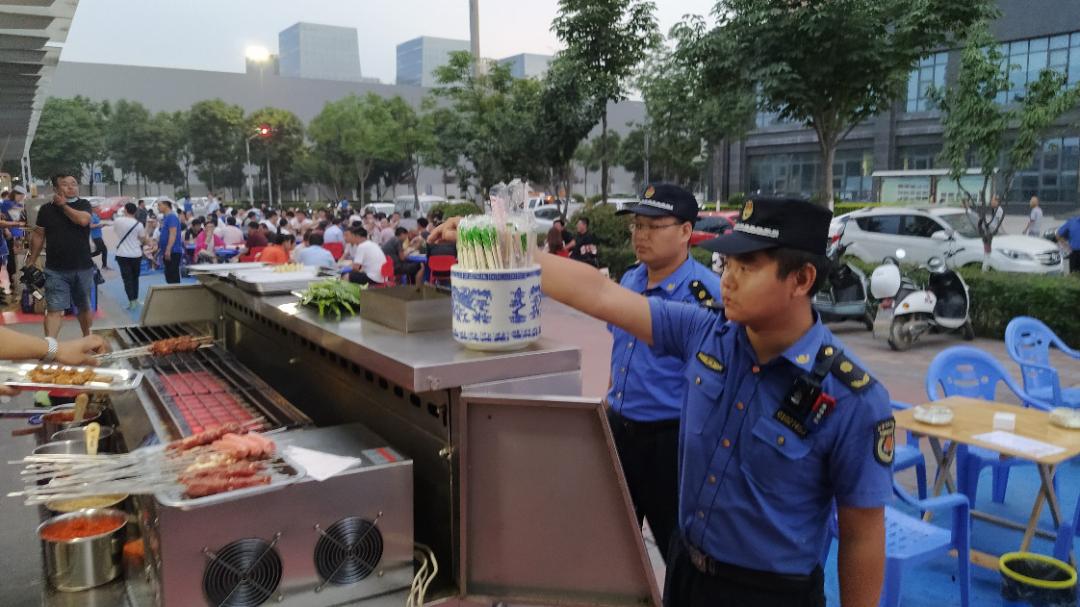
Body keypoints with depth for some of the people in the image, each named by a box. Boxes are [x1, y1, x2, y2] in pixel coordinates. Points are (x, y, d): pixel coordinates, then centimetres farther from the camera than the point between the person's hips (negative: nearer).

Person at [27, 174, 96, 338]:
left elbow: (83, 220, -19)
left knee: (85, 307, 15)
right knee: (54, 309, -8)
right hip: (55, 269, -1)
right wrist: (32, 260, 6)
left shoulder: (84, 204, 2)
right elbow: (38, 235, 8)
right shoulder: (46, 209, 2)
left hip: (83, 267, 1)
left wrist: (63, 205, -7)